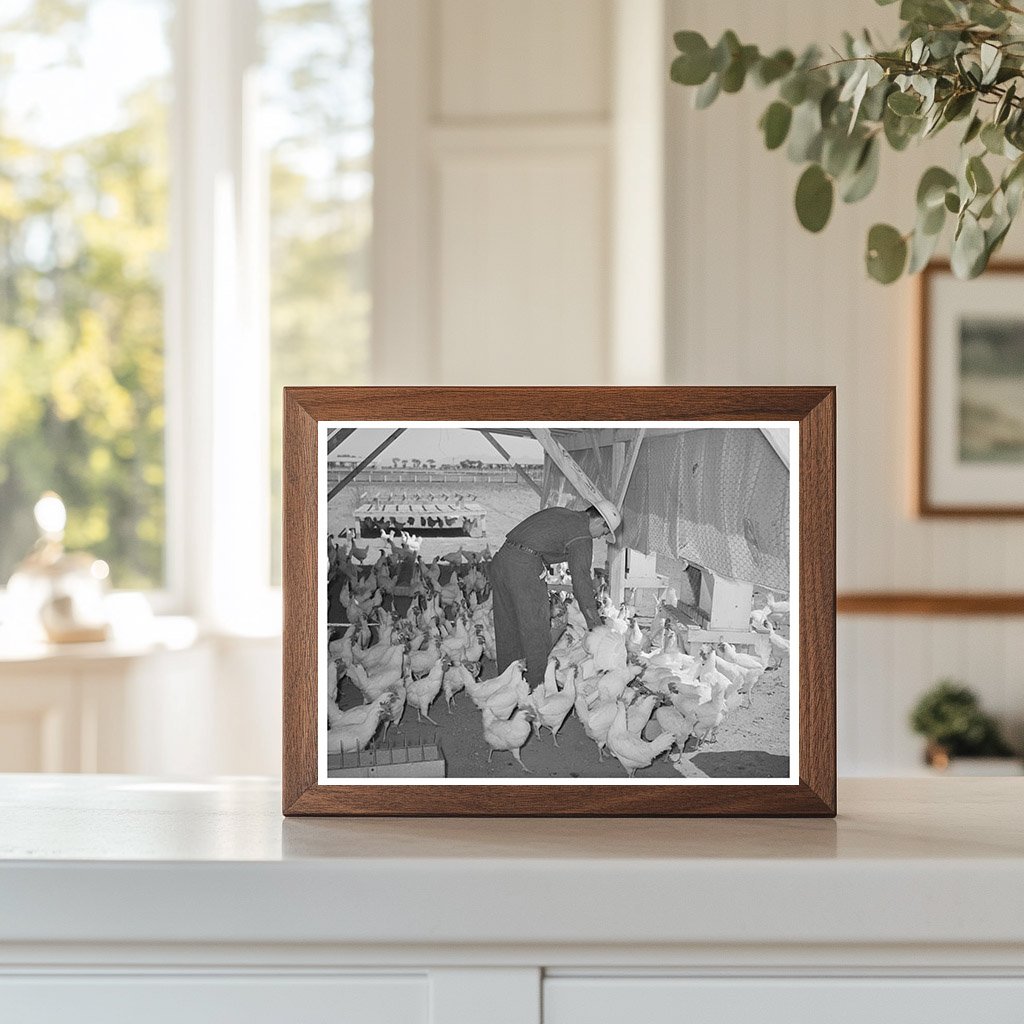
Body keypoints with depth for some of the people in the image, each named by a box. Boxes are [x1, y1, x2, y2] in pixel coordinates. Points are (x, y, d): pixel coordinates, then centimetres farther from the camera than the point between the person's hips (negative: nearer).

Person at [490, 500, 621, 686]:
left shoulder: (559, 513, 22)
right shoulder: (582, 536, -3)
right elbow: (581, 578, -7)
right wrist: (595, 622, -3)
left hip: (501, 559, 9)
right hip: (525, 567, -9)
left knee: (507, 628, 15)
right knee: (536, 631, 0)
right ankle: (537, 685, 2)